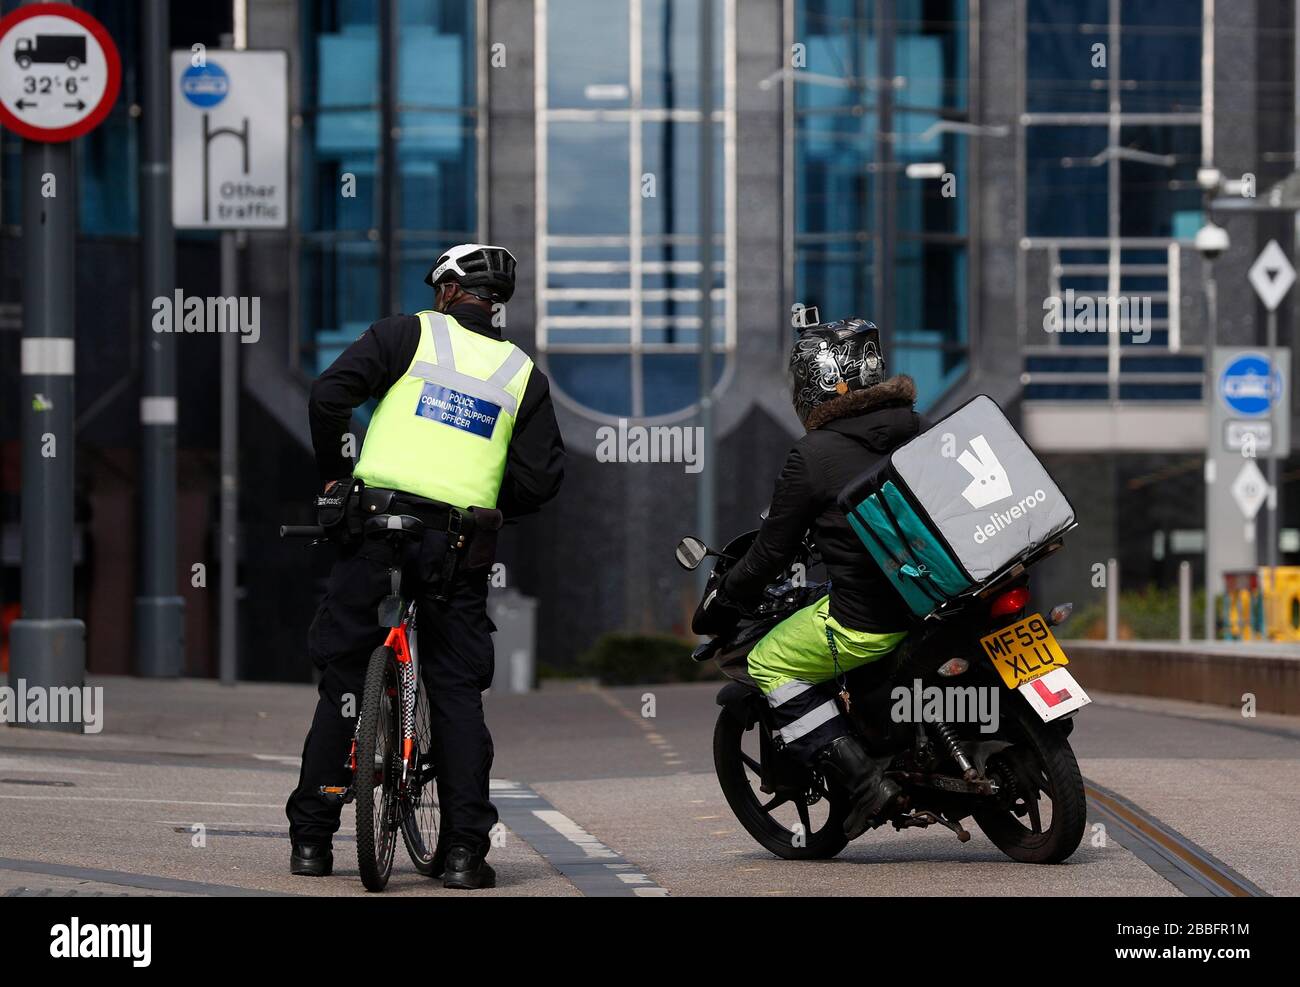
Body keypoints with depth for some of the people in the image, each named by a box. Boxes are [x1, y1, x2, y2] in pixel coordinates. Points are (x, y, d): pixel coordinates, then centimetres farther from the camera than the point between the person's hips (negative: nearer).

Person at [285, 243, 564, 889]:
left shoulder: (408, 334, 5)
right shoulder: (522, 372, 12)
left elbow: (328, 395, -6)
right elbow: (542, 476, 6)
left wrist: (333, 474, 8)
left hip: (378, 527, -1)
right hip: (459, 546, 1)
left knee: (343, 679, 7)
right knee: (458, 693, 8)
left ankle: (311, 840, 8)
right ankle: (464, 851, 0)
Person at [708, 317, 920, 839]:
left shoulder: (812, 455, -11)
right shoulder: (915, 430, 8)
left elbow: (772, 551, -5)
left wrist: (728, 595, 15)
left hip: (870, 623, -8)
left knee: (769, 664, 12)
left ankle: (863, 779, 1)